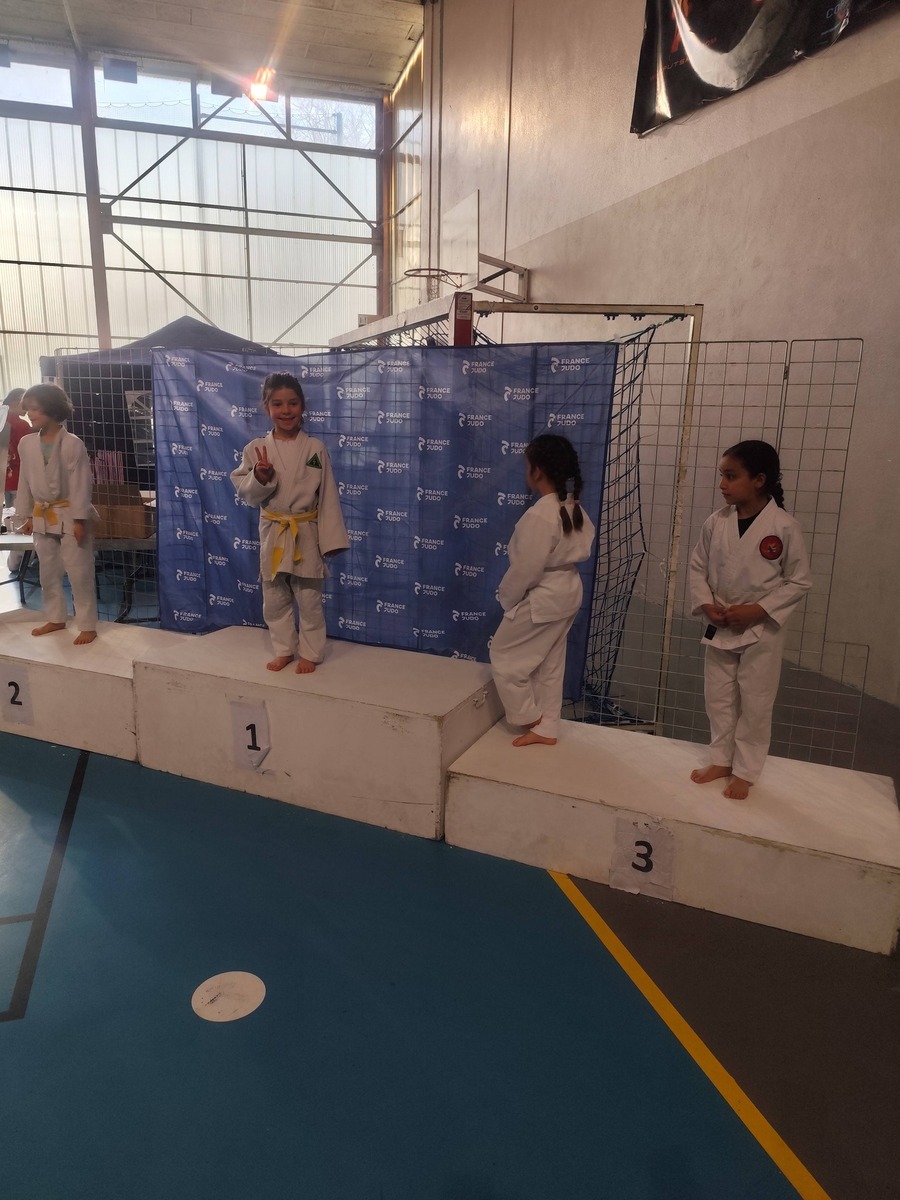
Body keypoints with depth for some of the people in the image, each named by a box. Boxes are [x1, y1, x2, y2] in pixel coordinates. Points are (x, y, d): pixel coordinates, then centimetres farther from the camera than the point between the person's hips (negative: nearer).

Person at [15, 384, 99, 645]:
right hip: (42, 517, 6)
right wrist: (26, 515, 11)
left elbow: (81, 484, -14)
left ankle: (88, 625, 8)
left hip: (69, 515, -6)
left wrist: (79, 520, -16)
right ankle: (55, 619, 31)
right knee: (48, 572, 15)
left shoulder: (72, 444, -15)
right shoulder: (26, 443, 2)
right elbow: (25, 481, 10)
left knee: (79, 572, -1)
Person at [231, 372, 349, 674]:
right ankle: (284, 650, 30)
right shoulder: (255, 449, -3)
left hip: (306, 534, -2)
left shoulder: (315, 448, -6)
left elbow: (328, 496, -4)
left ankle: (309, 652, 24)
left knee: (309, 598, 7)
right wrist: (259, 479, -22)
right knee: (274, 598, 13)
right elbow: (247, 495, 0)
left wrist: (329, 539, -8)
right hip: (272, 533, 2)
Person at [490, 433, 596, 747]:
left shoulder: (539, 515, -25)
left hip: (541, 598, -9)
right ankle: (547, 728, 29)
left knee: (504, 654, 10)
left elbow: (525, 569, -22)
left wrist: (506, 598, -7)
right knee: (550, 663, 19)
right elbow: (583, 547, 11)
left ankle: (530, 718, 23)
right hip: (568, 592, 9)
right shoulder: (574, 508, 2)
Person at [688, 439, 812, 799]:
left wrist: (757, 610, -16)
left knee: (755, 703, 8)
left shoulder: (784, 527, -14)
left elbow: (799, 581, -7)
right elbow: (698, 567, 6)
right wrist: (705, 604, -9)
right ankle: (721, 760, 34)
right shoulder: (715, 522, -4)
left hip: (761, 630, -4)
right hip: (719, 627, 4)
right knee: (718, 697, 14)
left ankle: (745, 771, 25)